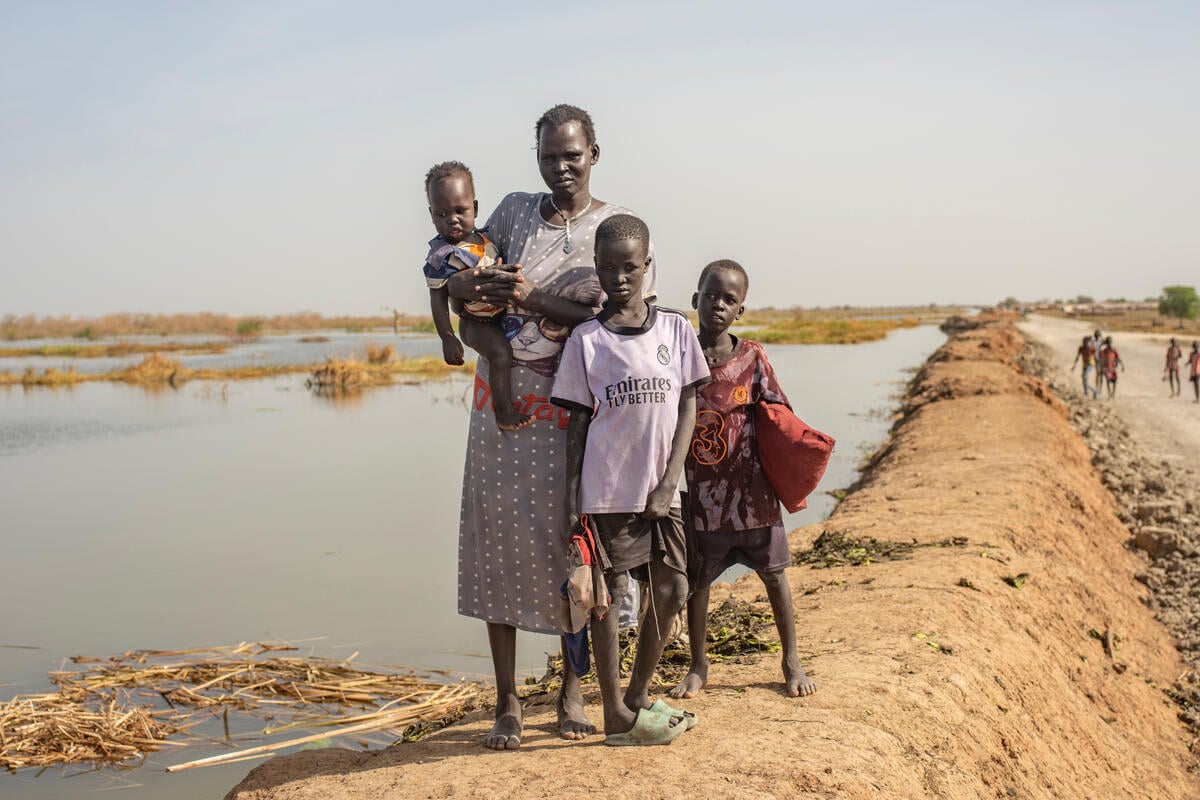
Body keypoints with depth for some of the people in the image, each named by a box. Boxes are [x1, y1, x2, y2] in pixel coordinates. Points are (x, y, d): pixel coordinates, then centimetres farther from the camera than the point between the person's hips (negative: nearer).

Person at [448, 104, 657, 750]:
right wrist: (479, 286, -13)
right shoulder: (514, 211, 11)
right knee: (497, 533, 0)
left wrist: (535, 300, -21)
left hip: (577, 403, -2)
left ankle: (571, 692, 19)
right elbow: (456, 282, 12)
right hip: (504, 399, 3)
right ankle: (507, 703, 10)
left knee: (574, 540, 1)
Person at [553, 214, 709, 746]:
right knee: (606, 594, 3)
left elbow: (688, 407, 4)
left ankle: (639, 696, 28)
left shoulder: (675, 329, 4)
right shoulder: (586, 339, -3)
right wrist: (572, 502, -5)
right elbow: (578, 423, -1)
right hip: (606, 491, -3)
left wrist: (669, 483, -5)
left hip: (660, 492, 3)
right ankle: (617, 715, 15)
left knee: (670, 592, 8)